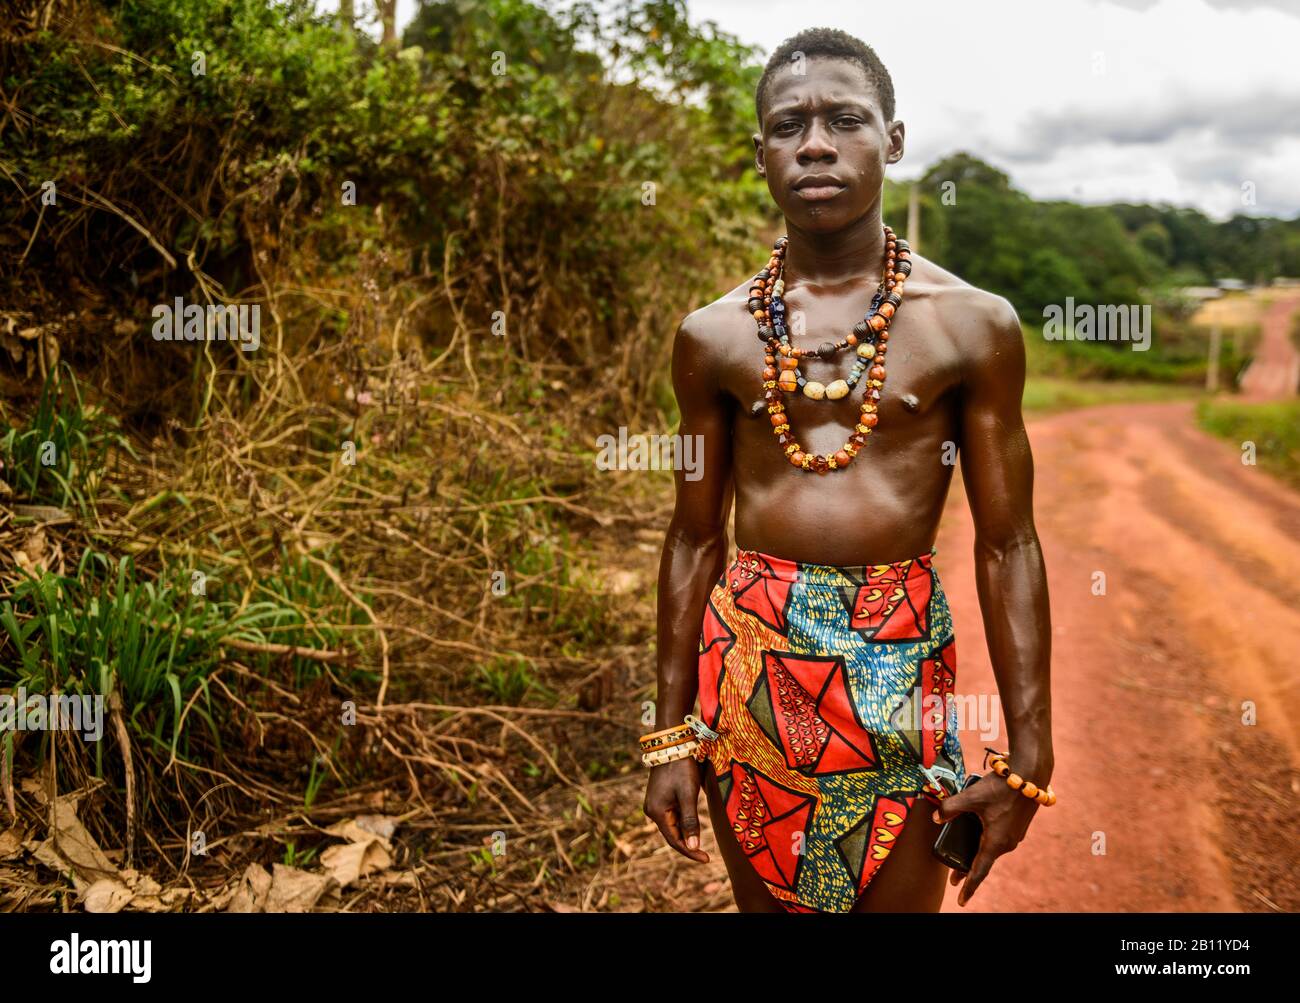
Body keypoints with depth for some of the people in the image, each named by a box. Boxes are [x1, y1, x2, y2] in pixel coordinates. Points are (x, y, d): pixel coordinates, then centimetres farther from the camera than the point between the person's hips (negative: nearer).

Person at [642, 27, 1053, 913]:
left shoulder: (974, 325, -2)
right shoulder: (713, 336, 3)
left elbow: (1008, 546, 0)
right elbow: (695, 536, 8)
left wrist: (1030, 760, -1)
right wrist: (671, 736, 9)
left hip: (900, 658, -1)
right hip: (747, 651, 2)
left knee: (898, 900, 10)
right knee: (764, 899, 16)